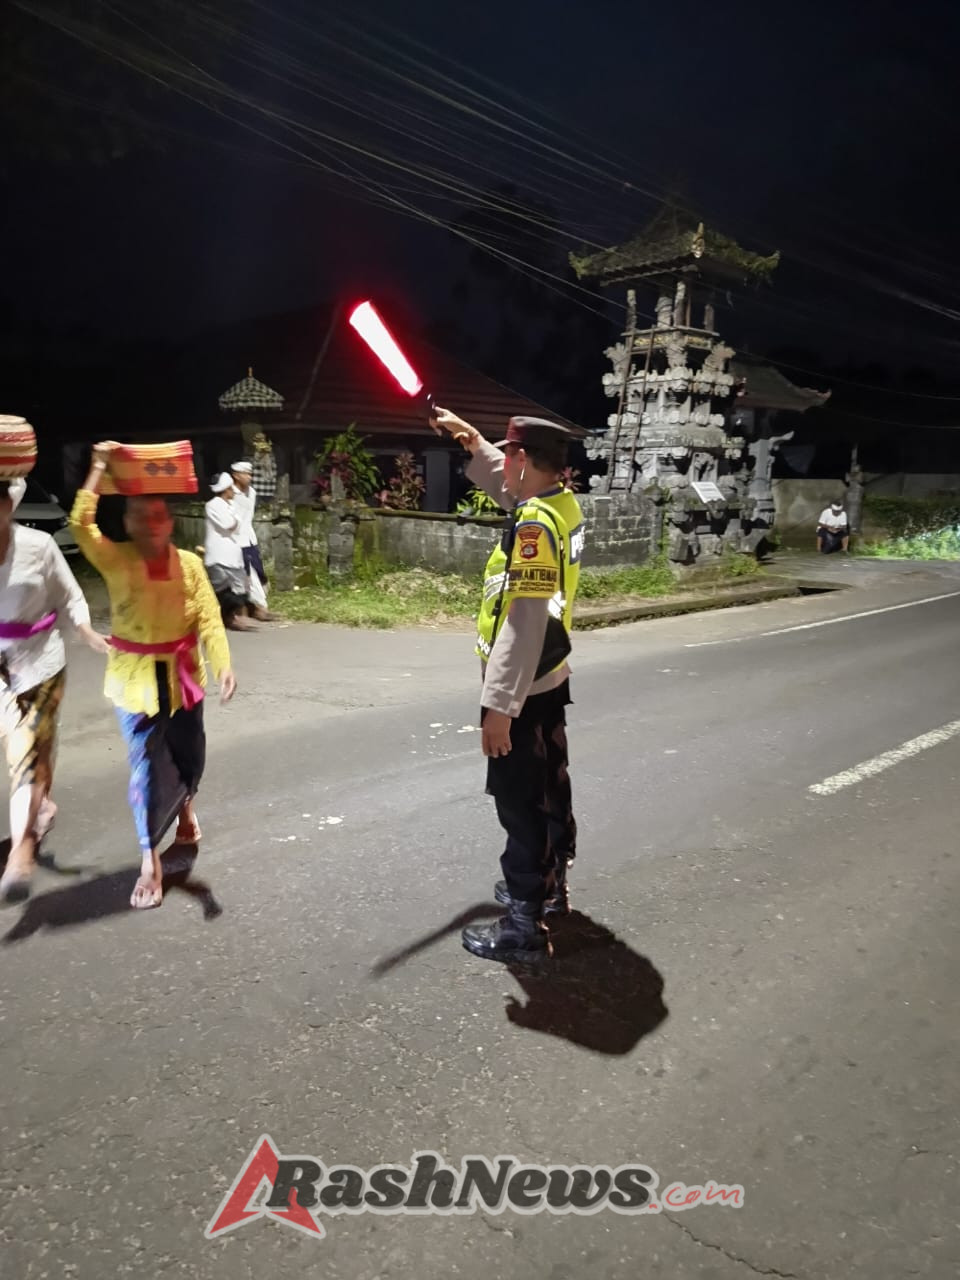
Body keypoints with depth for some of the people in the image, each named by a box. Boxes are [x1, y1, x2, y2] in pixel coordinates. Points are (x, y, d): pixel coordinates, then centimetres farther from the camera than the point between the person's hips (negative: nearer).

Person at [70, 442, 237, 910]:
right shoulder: (116, 561, -8)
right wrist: (99, 469, -19)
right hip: (136, 677, -1)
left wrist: (224, 665, -27)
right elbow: (80, 524, -23)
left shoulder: (189, 563, -7)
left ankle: (185, 806, 50)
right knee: (146, 766, -2)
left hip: (182, 675, 2)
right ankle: (149, 861, 11)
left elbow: (209, 620, -13)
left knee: (188, 755, 16)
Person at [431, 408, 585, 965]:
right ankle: (548, 886, 39)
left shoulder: (533, 526, -24)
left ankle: (525, 925, 13)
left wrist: (498, 705, -26)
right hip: (550, 680, 9)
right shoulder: (564, 504, 4)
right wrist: (472, 439, 27)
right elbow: (503, 483, 27)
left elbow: (524, 623, -28)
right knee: (549, 788, 21)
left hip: (522, 688, -9)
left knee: (521, 804, 1)